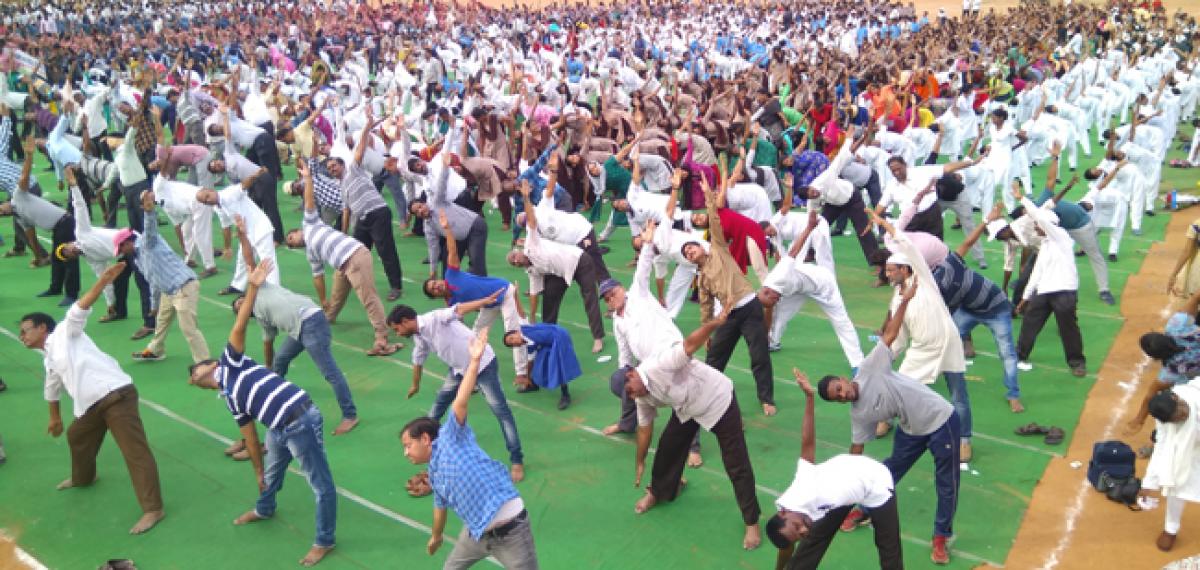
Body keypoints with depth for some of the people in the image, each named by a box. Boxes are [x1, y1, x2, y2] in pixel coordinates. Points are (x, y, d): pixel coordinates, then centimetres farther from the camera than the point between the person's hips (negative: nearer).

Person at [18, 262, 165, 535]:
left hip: (116, 394, -10)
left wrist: (102, 282, -29)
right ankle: (82, 477, 58)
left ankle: (153, 508, -14)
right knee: (77, 437, 31)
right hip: (93, 405, 10)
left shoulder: (64, 333, 2)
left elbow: (79, 311, -14)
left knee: (135, 450, -11)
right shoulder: (50, 359, 25)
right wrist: (55, 417, 51)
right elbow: (53, 388, 40)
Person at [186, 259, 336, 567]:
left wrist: (252, 288, -20)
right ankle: (264, 510, 63)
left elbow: (239, 328, -10)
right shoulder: (230, 399, 21)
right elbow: (250, 437, 24)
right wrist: (258, 472, 27)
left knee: (321, 484, 2)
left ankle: (324, 541, 14)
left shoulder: (231, 363, 2)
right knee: (272, 471, 35)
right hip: (280, 429, 10)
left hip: (301, 422, -10)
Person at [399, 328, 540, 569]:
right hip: (477, 533, 9)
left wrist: (474, 362, -27)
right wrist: (436, 536, 46)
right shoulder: (434, 473, 16)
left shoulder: (451, 438, -6)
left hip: (510, 530, -9)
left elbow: (460, 404, -17)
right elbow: (440, 506, 32)